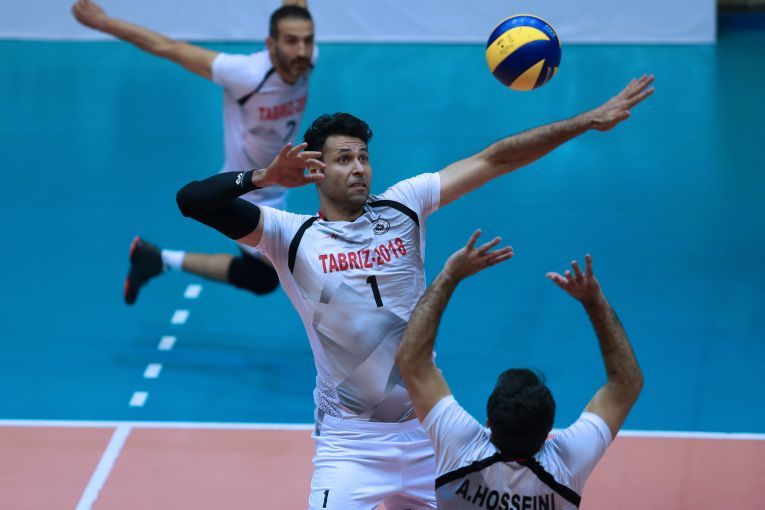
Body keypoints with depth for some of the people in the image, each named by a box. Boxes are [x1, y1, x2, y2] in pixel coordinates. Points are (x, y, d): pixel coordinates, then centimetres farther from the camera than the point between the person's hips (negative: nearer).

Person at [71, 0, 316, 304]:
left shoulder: (304, 60, -20)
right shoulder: (248, 74, -36)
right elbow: (171, 49, -29)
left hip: (272, 195, 7)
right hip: (245, 200, -7)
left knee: (260, 280, 26)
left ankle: (160, 259, 38)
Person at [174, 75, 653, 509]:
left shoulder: (402, 208, 3)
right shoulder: (292, 236, -5)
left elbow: (494, 160, 3)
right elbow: (193, 200, -13)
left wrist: (588, 121, 1)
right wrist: (265, 177, -27)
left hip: (425, 433, 4)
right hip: (351, 443, -3)